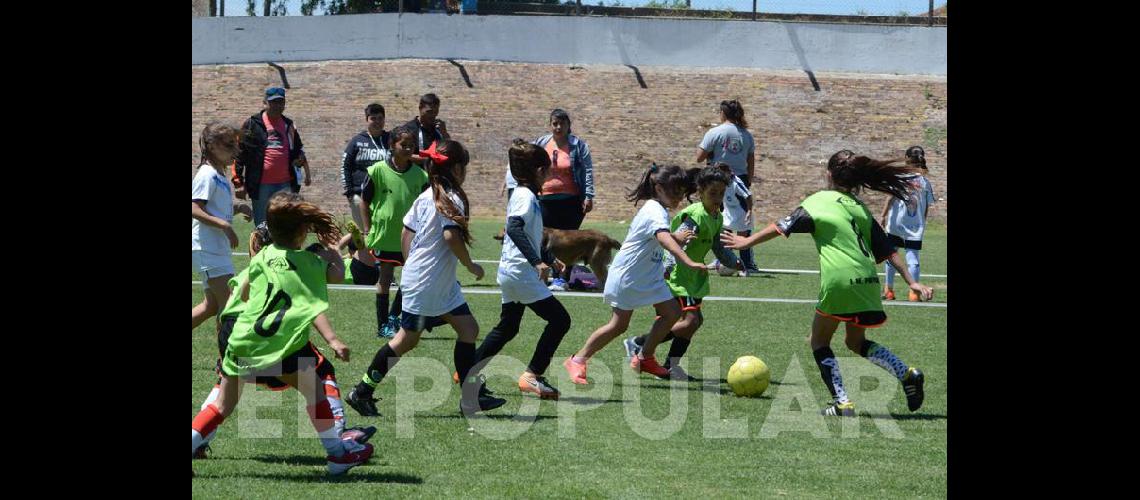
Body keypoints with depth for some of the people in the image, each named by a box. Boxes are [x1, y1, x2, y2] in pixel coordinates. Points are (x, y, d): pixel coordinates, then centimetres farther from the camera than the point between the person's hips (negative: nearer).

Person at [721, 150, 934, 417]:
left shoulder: (817, 202, 1)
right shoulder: (860, 208, 16)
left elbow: (780, 228, 4)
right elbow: (887, 250, 13)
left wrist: (746, 242, 16)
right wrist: (911, 281, 15)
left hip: (838, 282, -5)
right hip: (868, 282, 6)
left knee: (819, 341, 13)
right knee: (856, 342, 24)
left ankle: (842, 402, -1)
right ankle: (907, 373, 4)